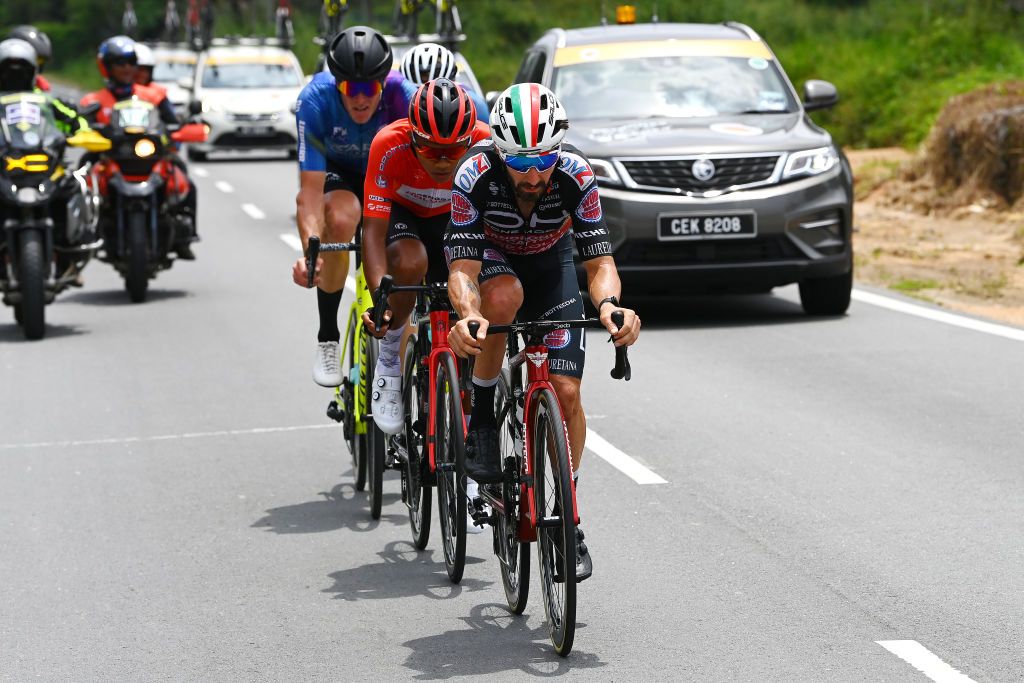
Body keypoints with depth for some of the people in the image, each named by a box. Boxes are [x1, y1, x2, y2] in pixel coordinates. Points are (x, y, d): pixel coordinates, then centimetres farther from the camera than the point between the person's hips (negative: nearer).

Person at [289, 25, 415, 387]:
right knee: (341, 218, -35)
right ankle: (327, 340, -20)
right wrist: (310, 250, -53)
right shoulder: (315, 99, -34)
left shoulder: (403, 96, -33)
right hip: (337, 172, -1)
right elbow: (310, 188, -37)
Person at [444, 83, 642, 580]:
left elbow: (600, 261, -30)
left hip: (551, 264, 1)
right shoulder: (476, 175, -34)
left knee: (565, 391, -14)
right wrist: (468, 314, -59)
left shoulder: (576, 175, -31)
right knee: (504, 295, -39)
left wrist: (608, 305, -52)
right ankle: (481, 416, -16)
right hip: (491, 260, -1)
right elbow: (463, 267, -38)